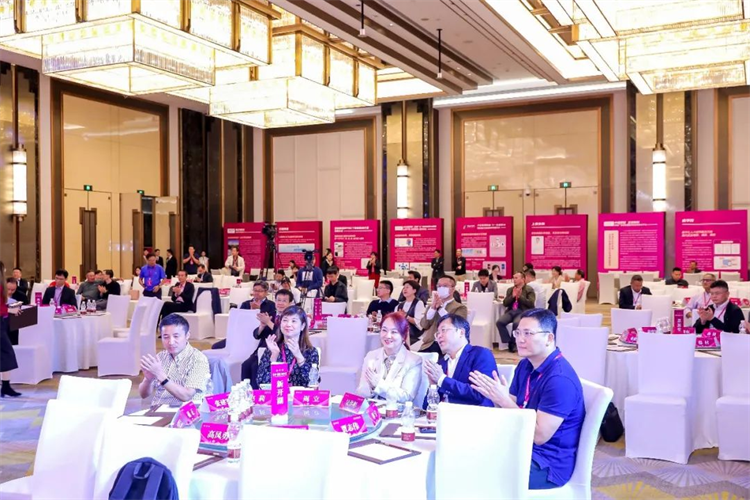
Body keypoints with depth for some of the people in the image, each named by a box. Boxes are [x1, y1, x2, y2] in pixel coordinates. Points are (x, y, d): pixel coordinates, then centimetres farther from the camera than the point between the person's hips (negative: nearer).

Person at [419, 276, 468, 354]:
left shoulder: (460, 307, 8)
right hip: (429, 345, 4)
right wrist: (433, 307, -6)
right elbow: (424, 325, 6)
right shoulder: (432, 306, 22)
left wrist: (441, 307, -11)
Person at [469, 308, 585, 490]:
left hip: (549, 463, -8)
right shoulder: (525, 365, 5)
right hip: (523, 447, 8)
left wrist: (504, 399, -27)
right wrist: (495, 397, -15)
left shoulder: (560, 379, -22)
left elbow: (540, 435, -24)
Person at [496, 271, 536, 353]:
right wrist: (513, 296, -2)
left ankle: (513, 342, -12)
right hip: (511, 311, 5)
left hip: (523, 312, -5)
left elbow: (531, 303, -6)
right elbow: (505, 303, 12)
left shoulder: (529, 289, 7)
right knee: (500, 322, -24)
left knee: (516, 323, -36)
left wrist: (520, 296, -9)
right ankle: (509, 342, -10)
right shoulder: (510, 290, 20)